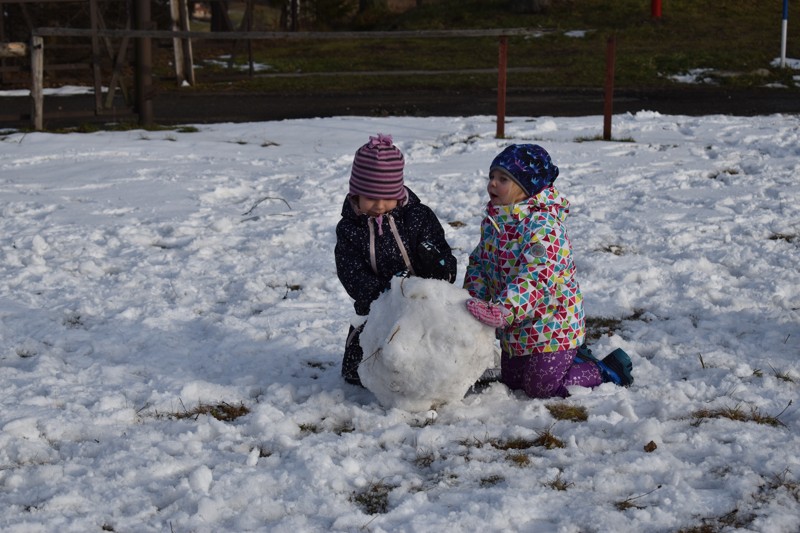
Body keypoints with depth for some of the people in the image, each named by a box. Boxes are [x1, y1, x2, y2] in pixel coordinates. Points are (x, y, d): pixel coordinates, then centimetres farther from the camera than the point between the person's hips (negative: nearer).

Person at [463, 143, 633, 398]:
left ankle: (607, 370, 15)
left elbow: (535, 276, -37)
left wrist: (504, 310, -48)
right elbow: (479, 262, 8)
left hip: (551, 326, -9)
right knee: (511, 380, 20)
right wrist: (475, 298, -11)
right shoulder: (493, 221, 2)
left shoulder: (543, 225, -25)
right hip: (516, 329, 9)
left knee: (541, 387, -5)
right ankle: (574, 358, 37)